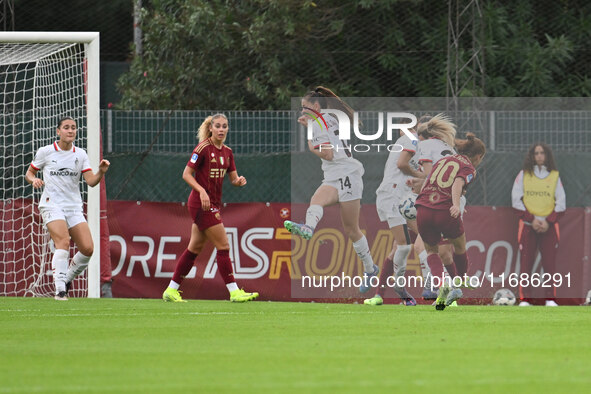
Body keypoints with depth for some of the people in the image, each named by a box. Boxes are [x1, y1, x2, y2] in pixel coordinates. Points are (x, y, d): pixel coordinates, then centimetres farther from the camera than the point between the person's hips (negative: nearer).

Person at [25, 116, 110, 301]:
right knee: (63, 242, -26)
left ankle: (67, 278, 18)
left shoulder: (80, 155, 7)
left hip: (74, 208, 4)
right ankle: (60, 290, -23)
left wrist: (101, 172, -21)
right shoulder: (45, 152, 2)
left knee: (87, 249, -9)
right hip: (52, 205, -4)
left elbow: (91, 181, -1)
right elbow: (29, 172, 13)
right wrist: (34, 180, -10)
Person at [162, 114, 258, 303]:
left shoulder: (227, 152, 11)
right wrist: (202, 191, -24)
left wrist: (239, 180, -10)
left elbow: (233, 179, 14)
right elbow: (186, 174, -12)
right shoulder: (203, 148, -12)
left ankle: (171, 291, 17)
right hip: (201, 204, -8)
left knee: (195, 248, 11)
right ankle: (234, 292, -8)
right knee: (223, 246, -10)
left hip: (213, 204, 8)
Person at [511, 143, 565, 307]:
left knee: (549, 263, -3)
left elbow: (561, 203, 6)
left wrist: (548, 221, -7)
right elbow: (516, 200, 2)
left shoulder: (555, 176, 8)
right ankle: (524, 299, -2)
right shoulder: (523, 175, 6)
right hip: (527, 225, -1)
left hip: (549, 226, 1)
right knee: (526, 263, -4)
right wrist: (532, 219, -8)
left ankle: (550, 299, 3)